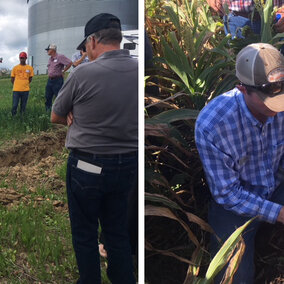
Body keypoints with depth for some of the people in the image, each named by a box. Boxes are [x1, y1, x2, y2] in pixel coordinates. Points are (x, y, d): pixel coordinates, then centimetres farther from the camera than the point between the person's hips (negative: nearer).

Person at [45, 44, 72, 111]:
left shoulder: (60, 57, -11)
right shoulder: (50, 59, 14)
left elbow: (70, 63, -17)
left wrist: (63, 71, -10)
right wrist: (49, 74, 15)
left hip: (57, 80, -8)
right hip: (50, 80, 8)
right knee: (48, 97, 10)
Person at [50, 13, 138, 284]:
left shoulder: (83, 73, -16)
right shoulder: (138, 69, -3)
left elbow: (55, 117, -2)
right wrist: (86, 115, -1)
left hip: (87, 166, -5)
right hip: (127, 164, 5)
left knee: (84, 233, 13)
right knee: (117, 231, 19)